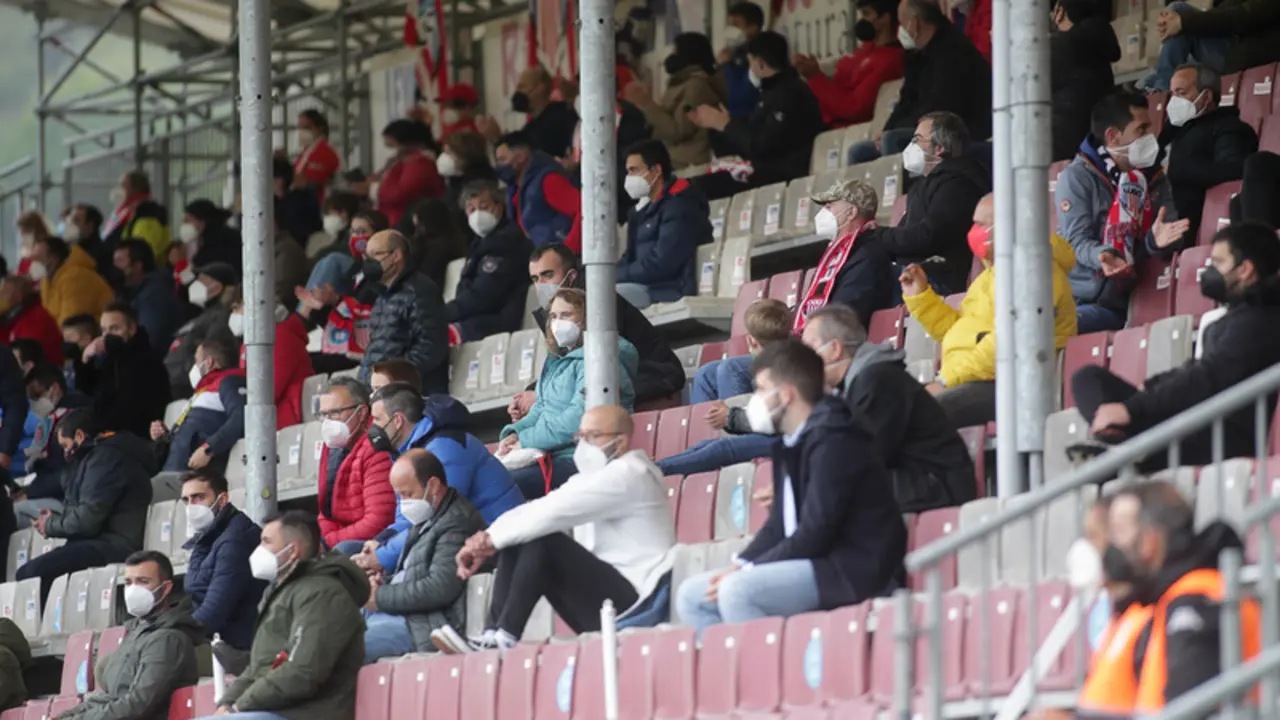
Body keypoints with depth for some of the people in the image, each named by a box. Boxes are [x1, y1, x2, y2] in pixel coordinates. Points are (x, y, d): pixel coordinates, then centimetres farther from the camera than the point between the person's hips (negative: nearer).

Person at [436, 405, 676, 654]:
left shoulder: (626, 475, -13)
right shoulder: (599, 475, 17)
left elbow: (555, 511, -21)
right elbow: (546, 509, 6)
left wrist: (491, 538, -17)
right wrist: (489, 540, -10)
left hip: (635, 600, -10)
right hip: (605, 596, 10)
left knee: (543, 542, -24)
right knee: (514, 545, 3)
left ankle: (504, 638, -24)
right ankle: (494, 634, -12)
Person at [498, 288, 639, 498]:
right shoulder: (557, 361, 22)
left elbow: (579, 418, -17)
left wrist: (526, 441, -15)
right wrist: (514, 433, 0)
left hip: (577, 460, -9)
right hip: (548, 456, 9)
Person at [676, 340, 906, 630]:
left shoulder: (833, 441, -15)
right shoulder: (791, 444, 14)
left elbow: (815, 534, -22)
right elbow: (779, 527, 16)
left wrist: (744, 573, -17)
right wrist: (740, 566, -2)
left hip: (856, 571, -10)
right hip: (813, 565, 10)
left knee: (737, 592, -30)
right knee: (692, 595, 6)